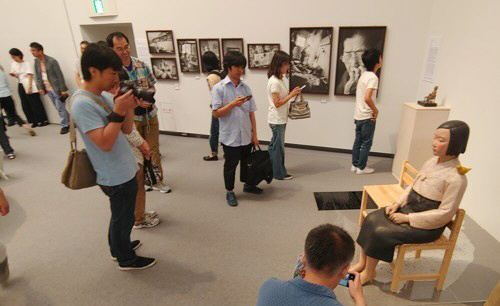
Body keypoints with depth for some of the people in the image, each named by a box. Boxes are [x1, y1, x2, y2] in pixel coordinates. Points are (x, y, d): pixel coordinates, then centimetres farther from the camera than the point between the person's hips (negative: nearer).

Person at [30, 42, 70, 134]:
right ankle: (68, 122, 24)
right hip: (47, 89, 7)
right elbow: (38, 76, 10)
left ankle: (64, 125, 10)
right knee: (59, 108, 12)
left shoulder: (51, 61, -13)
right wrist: (40, 88, 0)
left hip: (56, 89, -6)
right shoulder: (36, 61, 6)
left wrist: (63, 89, -15)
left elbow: (60, 76, -13)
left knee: (60, 108, -1)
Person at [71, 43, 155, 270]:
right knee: (123, 218, 10)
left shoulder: (103, 96, 5)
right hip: (117, 176, -9)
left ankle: (118, 247, 46)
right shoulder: (82, 103, -22)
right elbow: (105, 143, -28)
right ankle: (126, 259, 31)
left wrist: (130, 108, -8)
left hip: (123, 171, 9)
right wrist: (118, 111, -27)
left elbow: (126, 130, 7)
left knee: (120, 216, 25)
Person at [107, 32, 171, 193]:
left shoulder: (141, 64, 0)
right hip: (131, 117, -3)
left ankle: (156, 180, 25)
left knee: (153, 149, 11)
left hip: (150, 114, 4)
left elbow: (152, 86, 8)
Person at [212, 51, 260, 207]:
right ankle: (229, 192, 27)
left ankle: (247, 184, 41)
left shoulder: (246, 87, 4)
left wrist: (254, 134, 4)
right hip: (230, 136, -4)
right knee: (230, 165, 9)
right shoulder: (219, 88, -9)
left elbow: (251, 113, 5)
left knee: (246, 161, 19)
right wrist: (233, 104, -24)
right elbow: (216, 113, -12)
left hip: (246, 135, 4)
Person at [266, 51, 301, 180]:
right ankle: (279, 173, 16)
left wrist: (292, 93, 0)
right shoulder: (274, 82, -20)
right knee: (279, 146, 2)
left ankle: (270, 169, 29)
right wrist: (291, 95, -19)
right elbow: (277, 103, -22)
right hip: (277, 120, -10)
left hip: (280, 119, 10)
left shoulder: (280, 79, 9)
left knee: (274, 145, 17)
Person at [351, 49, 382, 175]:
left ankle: (355, 165, 25)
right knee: (366, 143, 4)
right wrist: (376, 110, -14)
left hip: (358, 115, 8)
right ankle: (361, 167, 14)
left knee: (358, 141, 15)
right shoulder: (373, 77, -18)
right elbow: (367, 98, -29)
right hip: (367, 117, -8)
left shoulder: (364, 75, 9)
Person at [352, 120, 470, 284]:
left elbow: (445, 213, -21)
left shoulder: (456, 178, -23)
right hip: (409, 208, 7)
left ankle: (369, 272, 6)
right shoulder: (432, 161, 0)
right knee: (371, 220, -8)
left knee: (380, 233, -19)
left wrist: (407, 218, -19)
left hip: (427, 224, -7)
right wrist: (398, 203, -3)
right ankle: (362, 262, 7)